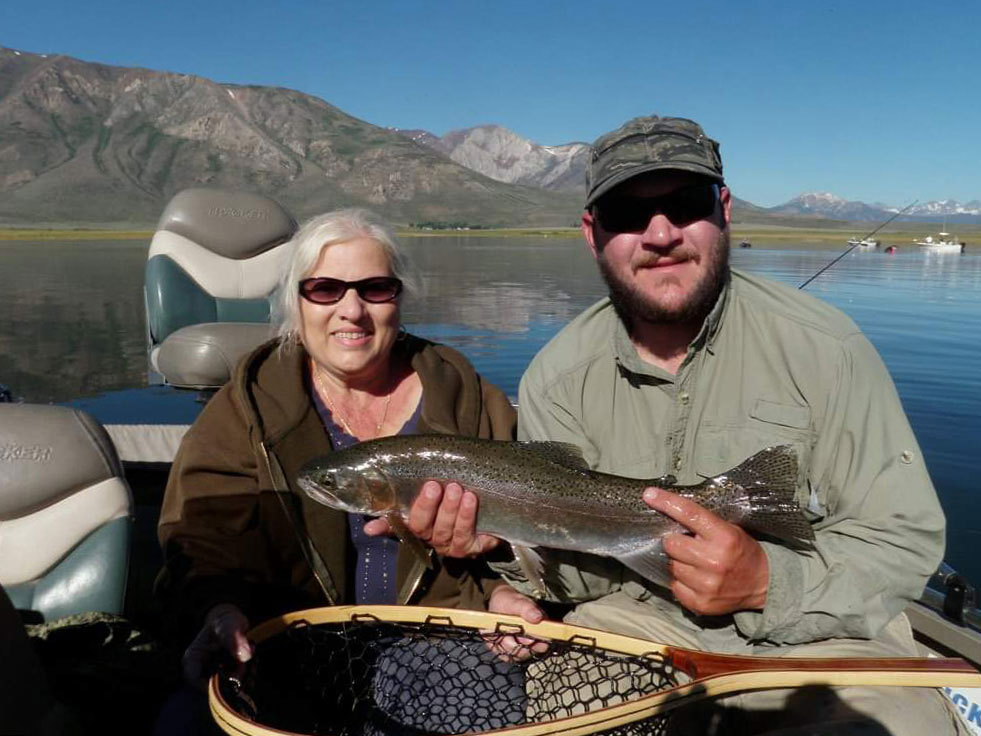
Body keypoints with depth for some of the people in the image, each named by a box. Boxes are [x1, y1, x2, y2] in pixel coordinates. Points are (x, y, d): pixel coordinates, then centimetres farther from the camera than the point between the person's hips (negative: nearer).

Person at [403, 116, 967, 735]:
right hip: (636, 620, 2)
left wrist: (767, 581, -26)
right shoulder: (556, 379, -6)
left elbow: (907, 538, -9)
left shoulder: (823, 347, -13)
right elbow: (582, 568, -2)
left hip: (817, 636, 0)